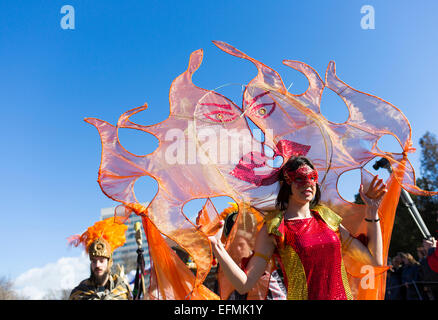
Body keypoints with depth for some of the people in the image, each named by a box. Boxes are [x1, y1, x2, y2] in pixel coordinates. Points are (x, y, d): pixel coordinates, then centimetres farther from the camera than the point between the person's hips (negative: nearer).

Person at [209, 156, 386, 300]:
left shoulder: (328, 219, 8)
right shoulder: (273, 229, -5)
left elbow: (375, 259, 9)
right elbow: (244, 285, -11)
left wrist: (372, 210, 8)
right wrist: (217, 247, -23)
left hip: (343, 295, 4)